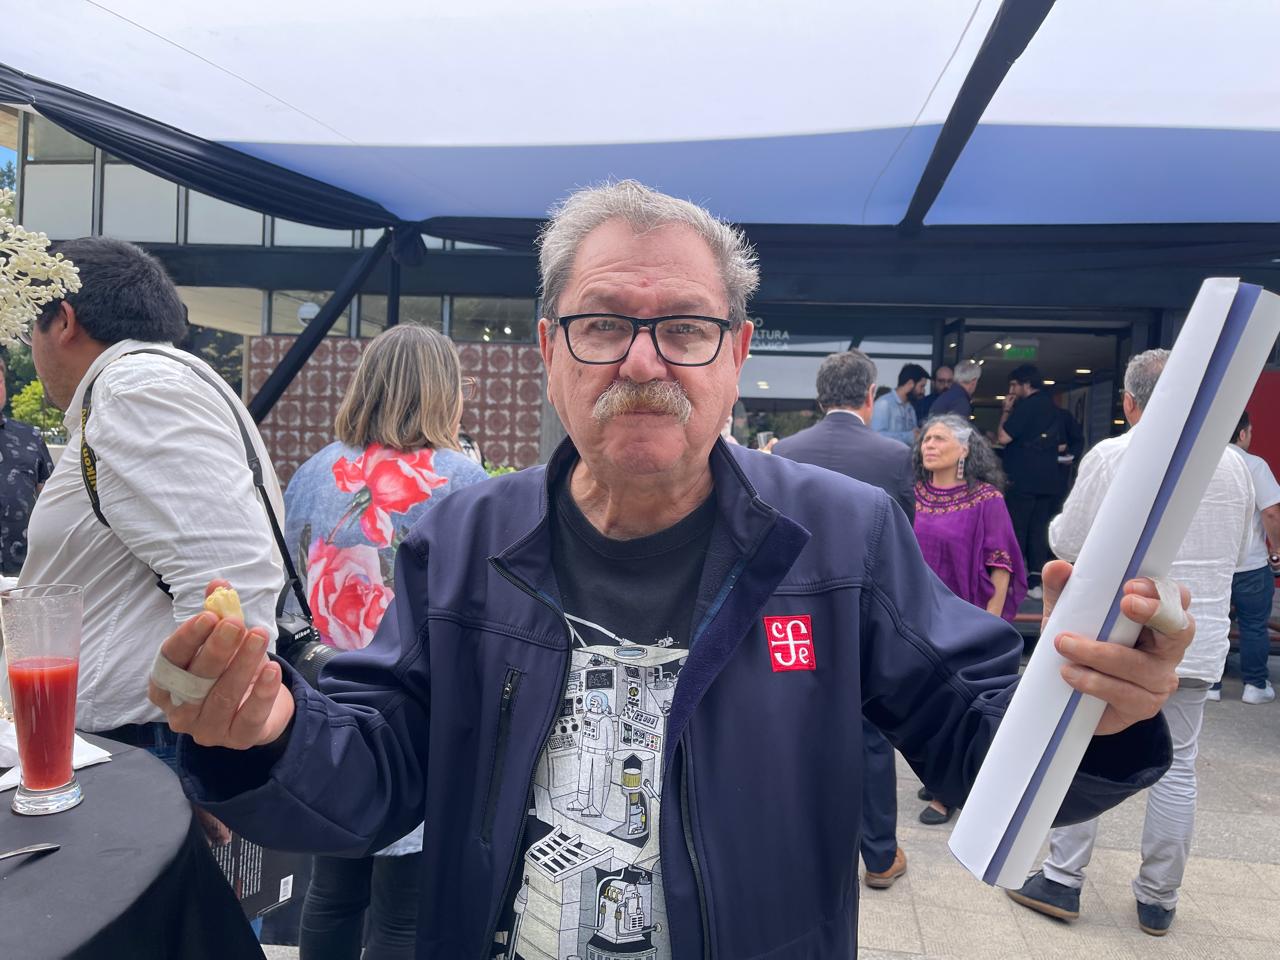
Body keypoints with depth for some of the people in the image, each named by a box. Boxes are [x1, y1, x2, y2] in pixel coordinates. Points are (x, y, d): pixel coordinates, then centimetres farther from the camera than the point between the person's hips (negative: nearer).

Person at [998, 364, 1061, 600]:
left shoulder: (1026, 406, -11)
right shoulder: (1054, 408, 14)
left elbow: (1003, 437, -14)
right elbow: (1061, 442, 22)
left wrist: (1006, 411, -3)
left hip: (1023, 480, -7)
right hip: (1049, 480, 7)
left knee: (1017, 530, 0)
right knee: (1040, 531, 8)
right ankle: (1035, 582, 6)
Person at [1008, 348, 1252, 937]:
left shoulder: (1111, 457, -11)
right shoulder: (1232, 464, 2)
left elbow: (1065, 544, -6)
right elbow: (1235, 555, 14)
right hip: (1198, 641, 4)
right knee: (1176, 767, 12)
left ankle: (1062, 881, 16)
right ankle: (1159, 900, 24)